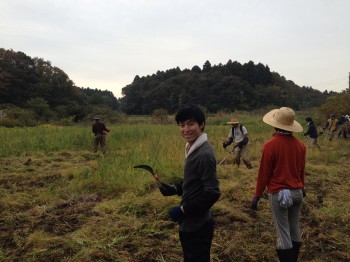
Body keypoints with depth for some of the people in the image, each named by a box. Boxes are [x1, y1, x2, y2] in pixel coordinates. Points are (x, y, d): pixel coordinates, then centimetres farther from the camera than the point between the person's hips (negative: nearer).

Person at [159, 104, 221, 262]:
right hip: (189, 224, 9)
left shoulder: (204, 154, -24)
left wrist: (183, 210, -19)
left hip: (197, 226, -9)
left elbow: (212, 193, -26)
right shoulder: (192, 148, 5)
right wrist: (175, 189, 3)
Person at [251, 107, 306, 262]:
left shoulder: (270, 146, -18)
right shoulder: (300, 145, -1)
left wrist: (257, 195, -1)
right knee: (295, 231, 17)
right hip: (297, 192, 6)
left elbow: (264, 173, -12)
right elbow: (302, 170, 12)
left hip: (278, 193, -5)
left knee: (283, 234, 2)